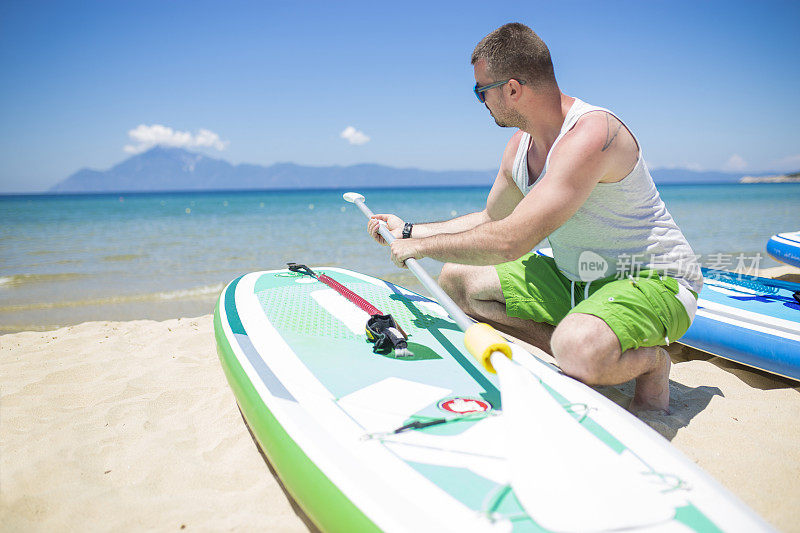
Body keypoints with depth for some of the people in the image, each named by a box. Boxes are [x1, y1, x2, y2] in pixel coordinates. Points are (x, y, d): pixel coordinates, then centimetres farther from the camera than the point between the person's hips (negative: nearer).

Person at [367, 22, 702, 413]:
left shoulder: (591, 133, -27)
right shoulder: (520, 146, 3)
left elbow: (509, 241, -33)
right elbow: (491, 219, 21)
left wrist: (422, 246, -19)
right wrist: (409, 230, 20)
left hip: (653, 279, -9)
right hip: (575, 279, 9)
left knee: (579, 347, -42)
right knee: (456, 279, 1)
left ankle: (650, 360, -4)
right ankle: (591, 361, -6)